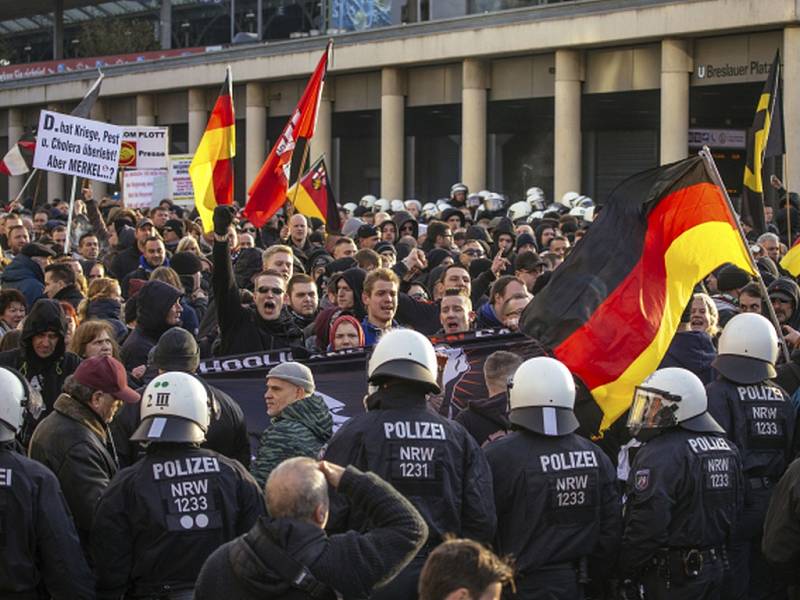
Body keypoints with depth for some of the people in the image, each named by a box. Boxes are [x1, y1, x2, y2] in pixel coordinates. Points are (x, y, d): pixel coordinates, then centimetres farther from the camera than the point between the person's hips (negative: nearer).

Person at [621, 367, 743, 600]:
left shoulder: (659, 455, -19)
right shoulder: (728, 448, 10)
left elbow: (646, 523, -24)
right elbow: (735, 507, 17)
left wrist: (627, 570, -14)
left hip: (673, 579, -8)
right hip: (716, 567, 8)